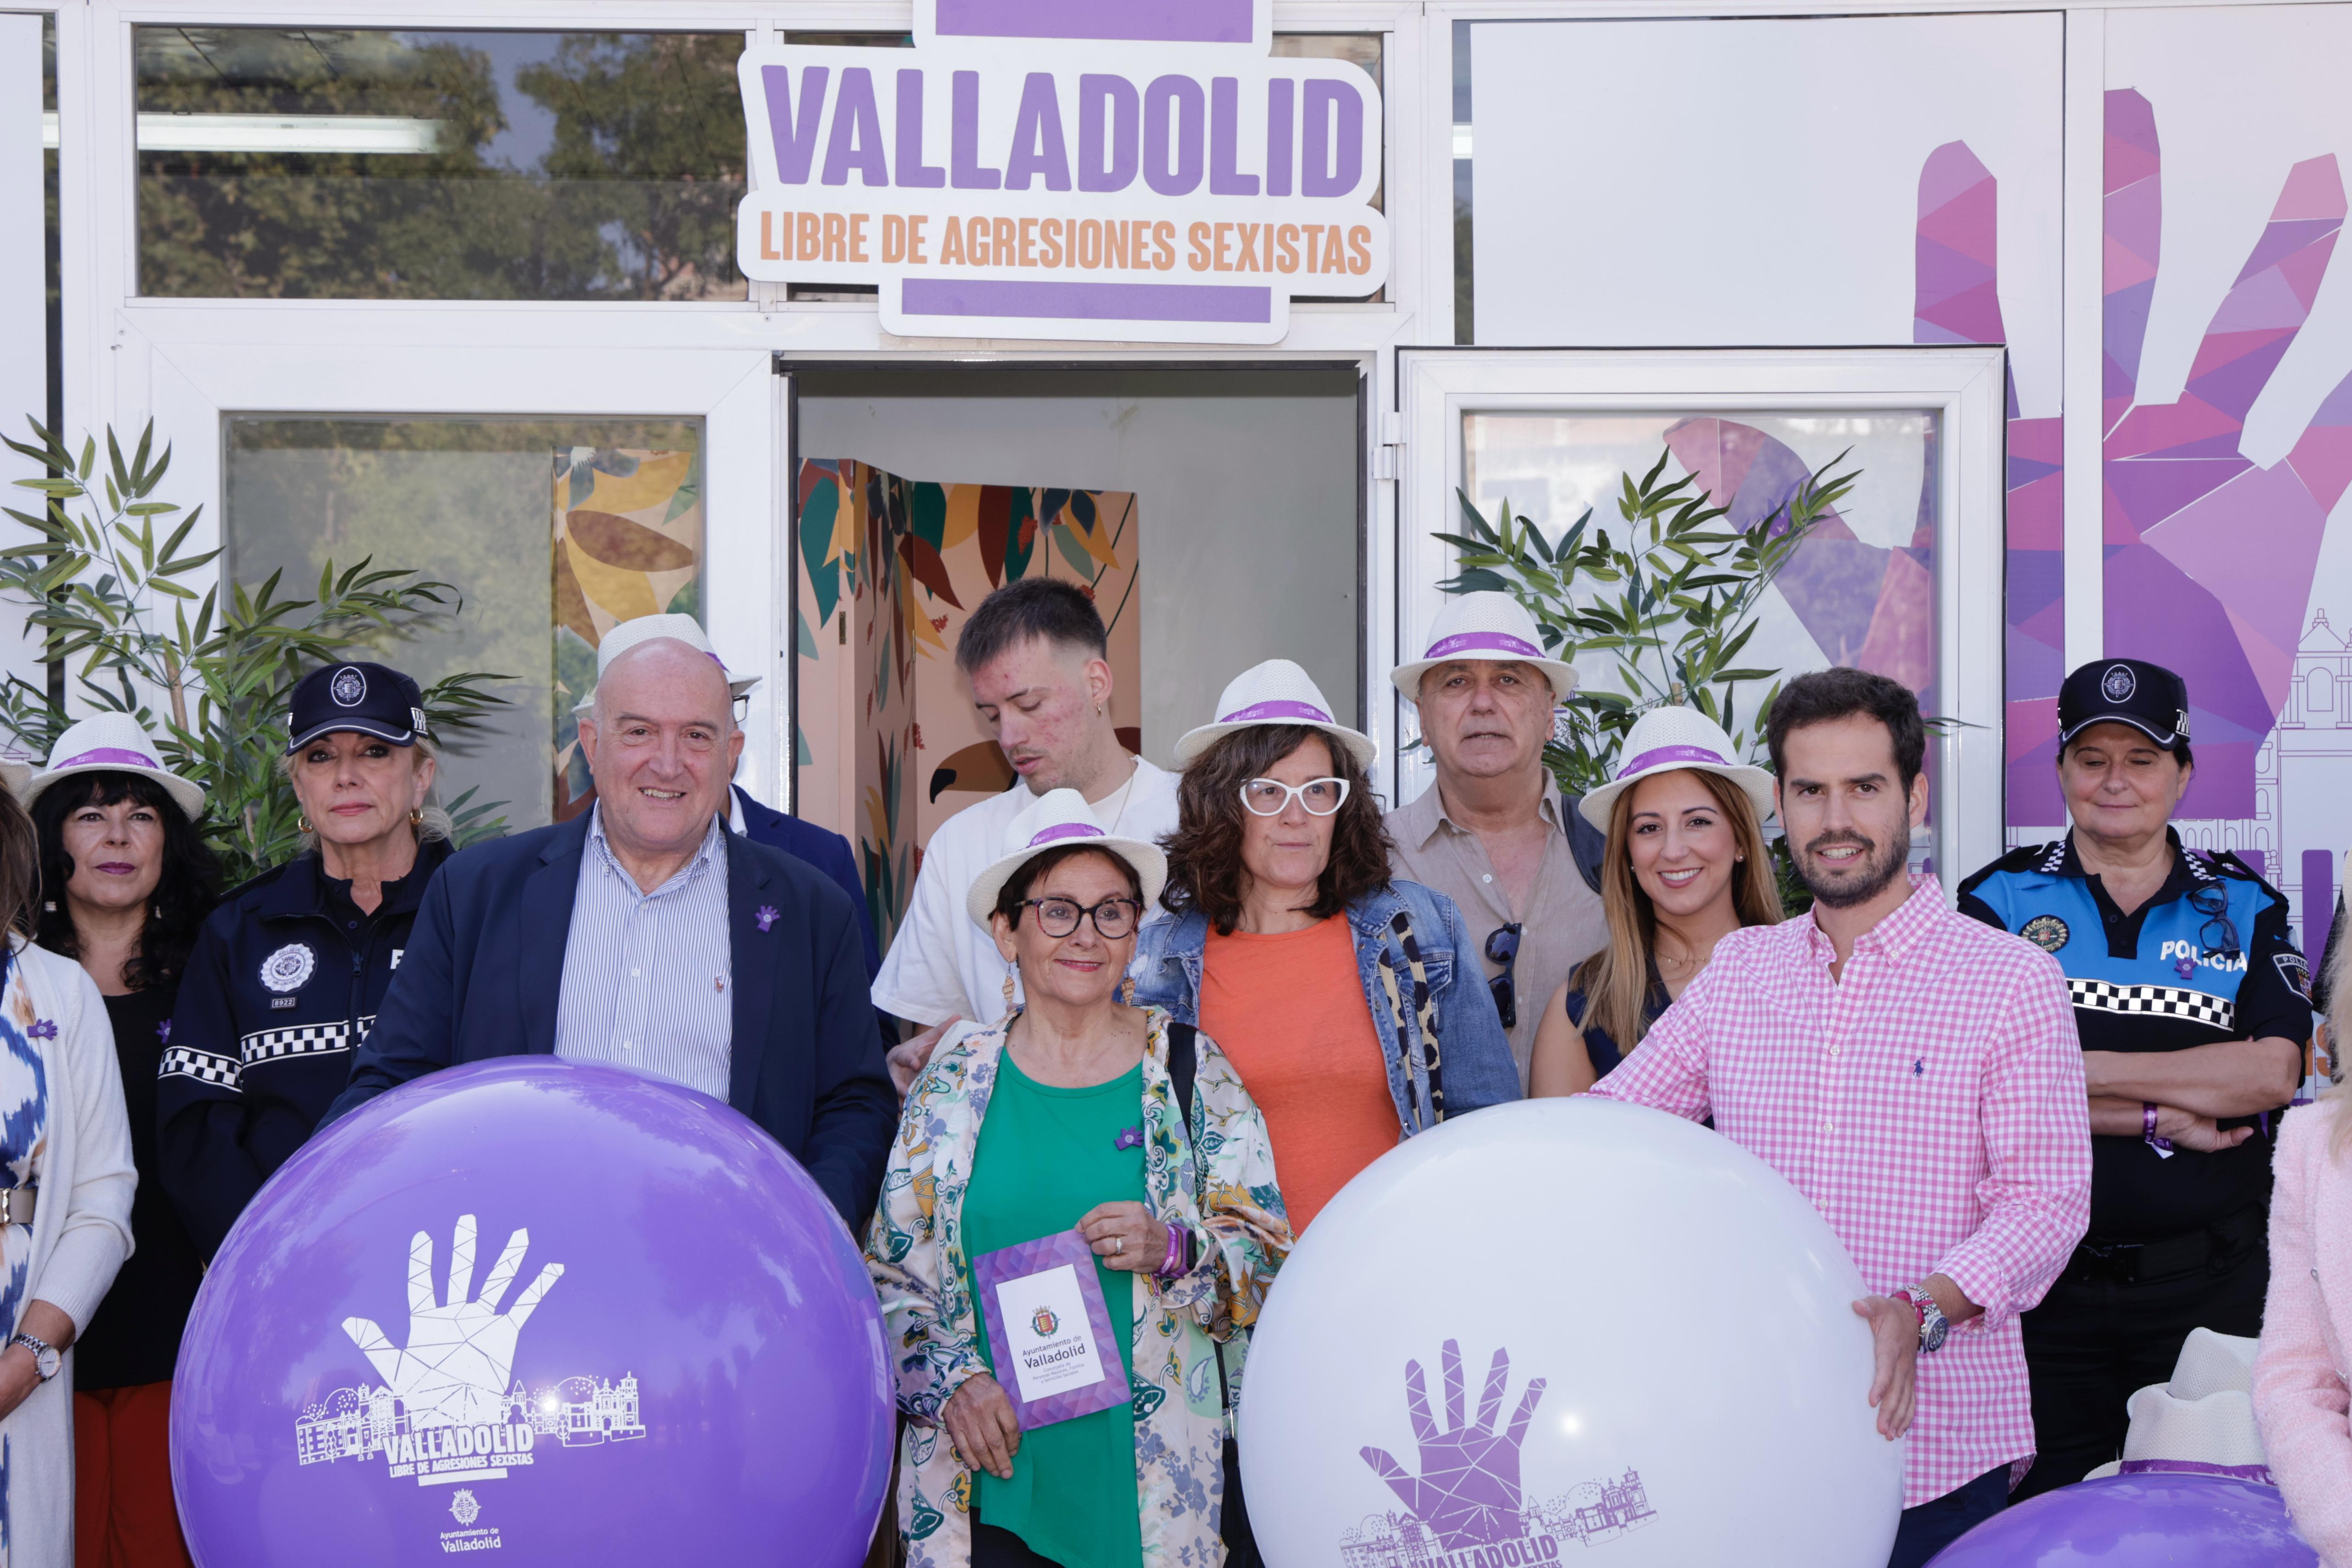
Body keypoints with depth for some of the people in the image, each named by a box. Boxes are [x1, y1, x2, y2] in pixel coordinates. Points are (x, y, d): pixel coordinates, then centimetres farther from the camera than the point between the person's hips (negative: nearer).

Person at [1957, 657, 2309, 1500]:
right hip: (2046, 1280, -1)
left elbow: (2273, 1072, -9)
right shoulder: (2000, 900, 2)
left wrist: (2080, 1069, -14)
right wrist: (2162, 1120, -13)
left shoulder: (2244, 906, 7)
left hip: (2212, 1280, 1)